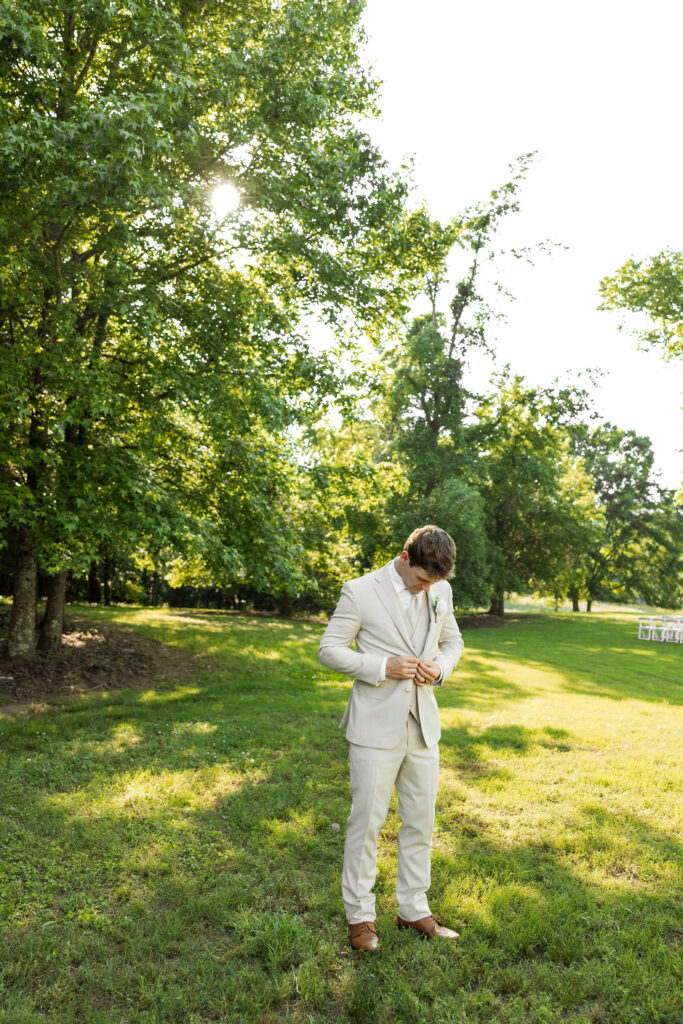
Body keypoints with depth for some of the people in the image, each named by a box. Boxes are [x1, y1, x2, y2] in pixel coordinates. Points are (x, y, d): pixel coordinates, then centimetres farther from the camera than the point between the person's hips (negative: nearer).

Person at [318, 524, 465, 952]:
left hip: (423, 724, 5)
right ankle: (360, 915, 21)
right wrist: (383, 667, -19)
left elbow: (453, 641, 18)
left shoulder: (441, 591, 4)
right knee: (367, 820, 4)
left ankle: (414, 909, 30)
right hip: (377, 724, -5)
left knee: (421, 821, 13)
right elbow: (330, 649, -8)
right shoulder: (360, 592, -11)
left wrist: (440, 668, -4)